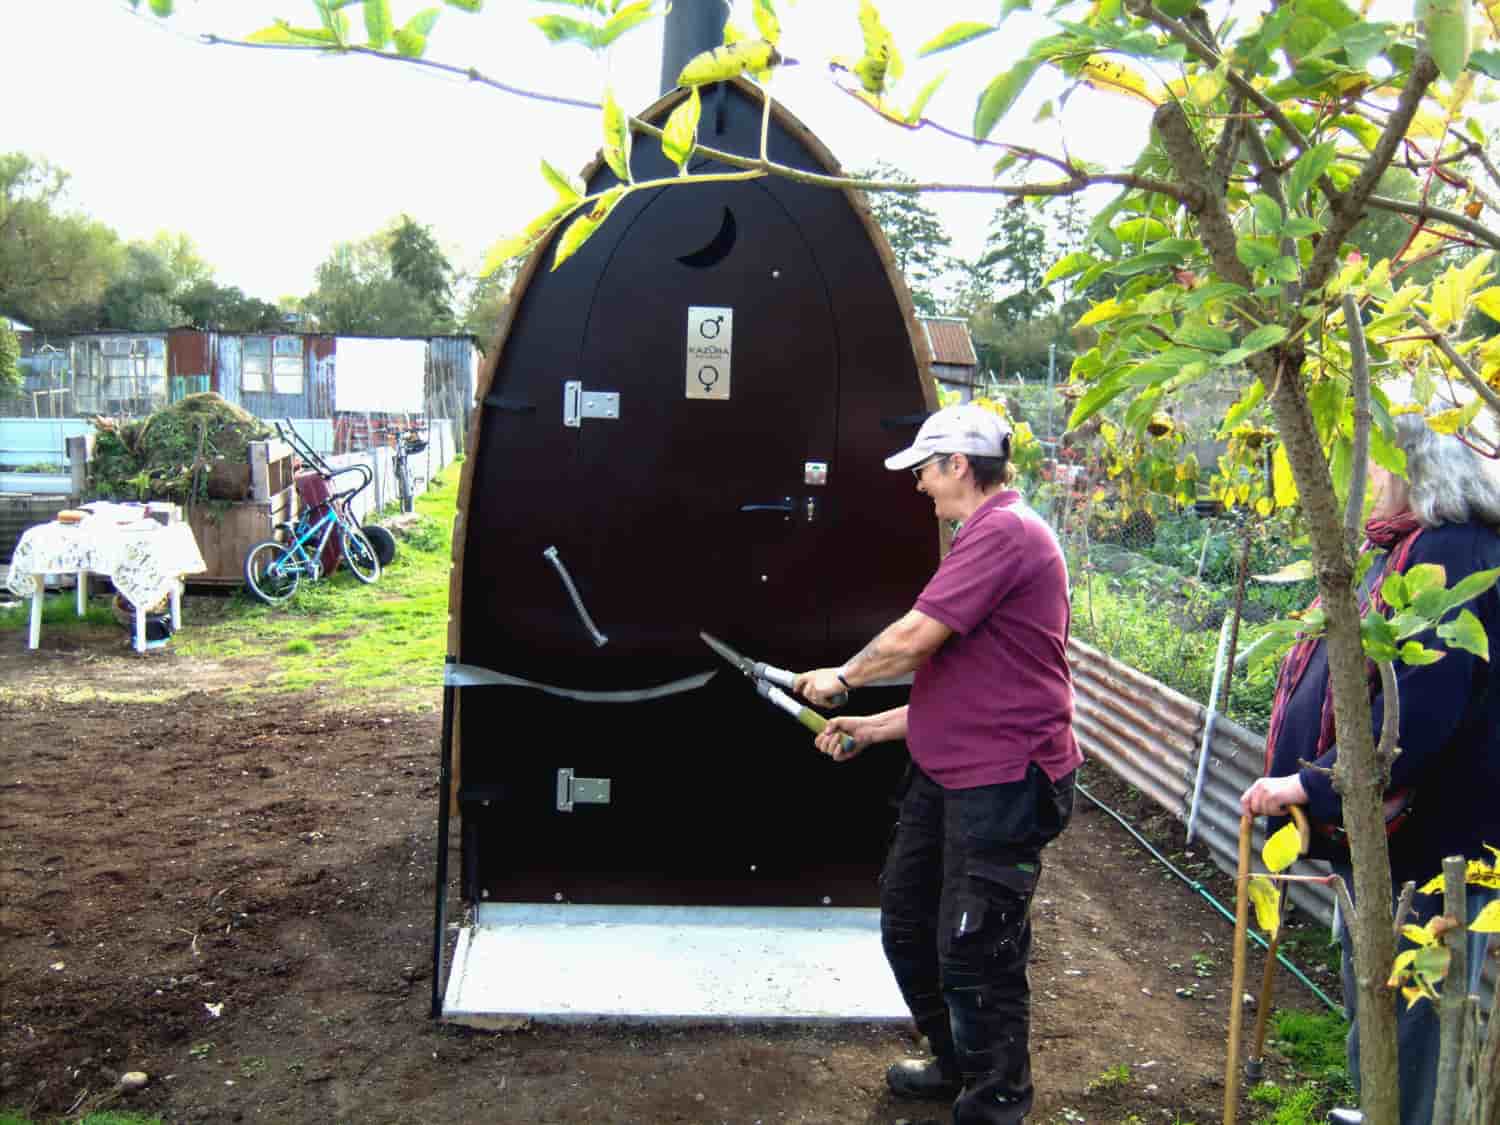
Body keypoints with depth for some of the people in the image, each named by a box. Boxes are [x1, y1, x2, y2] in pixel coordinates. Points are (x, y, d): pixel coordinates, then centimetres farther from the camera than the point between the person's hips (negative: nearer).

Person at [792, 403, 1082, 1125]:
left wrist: (841, 678, -3)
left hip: (1000, 785, -11)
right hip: (943, 773, 11)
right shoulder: (987, 535, 19)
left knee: (974, 959, -1)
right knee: (907, 928, 20)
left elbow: (913, 641, -22)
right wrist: (873, 728, 17)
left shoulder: (1005, 531, -16)